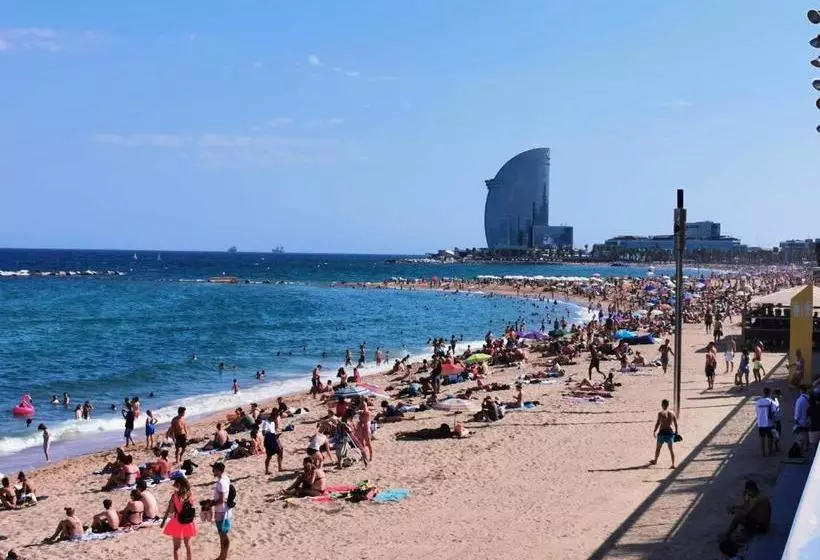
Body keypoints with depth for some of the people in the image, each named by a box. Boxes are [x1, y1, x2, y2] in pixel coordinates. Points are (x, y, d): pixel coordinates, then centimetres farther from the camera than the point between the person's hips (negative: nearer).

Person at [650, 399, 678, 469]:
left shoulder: (661, 413, -12)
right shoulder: (672, 413, 2)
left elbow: (657, 423, -13)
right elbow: (676, 424, 6)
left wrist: (654, 431, -4)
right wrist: (676, 432, 18)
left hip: (662, 432, -4)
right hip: (670, 432, 4)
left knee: (658, 448, 17)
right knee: (671, 449, 7)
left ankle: (655, 461, 35)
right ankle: (673, 464, 2)